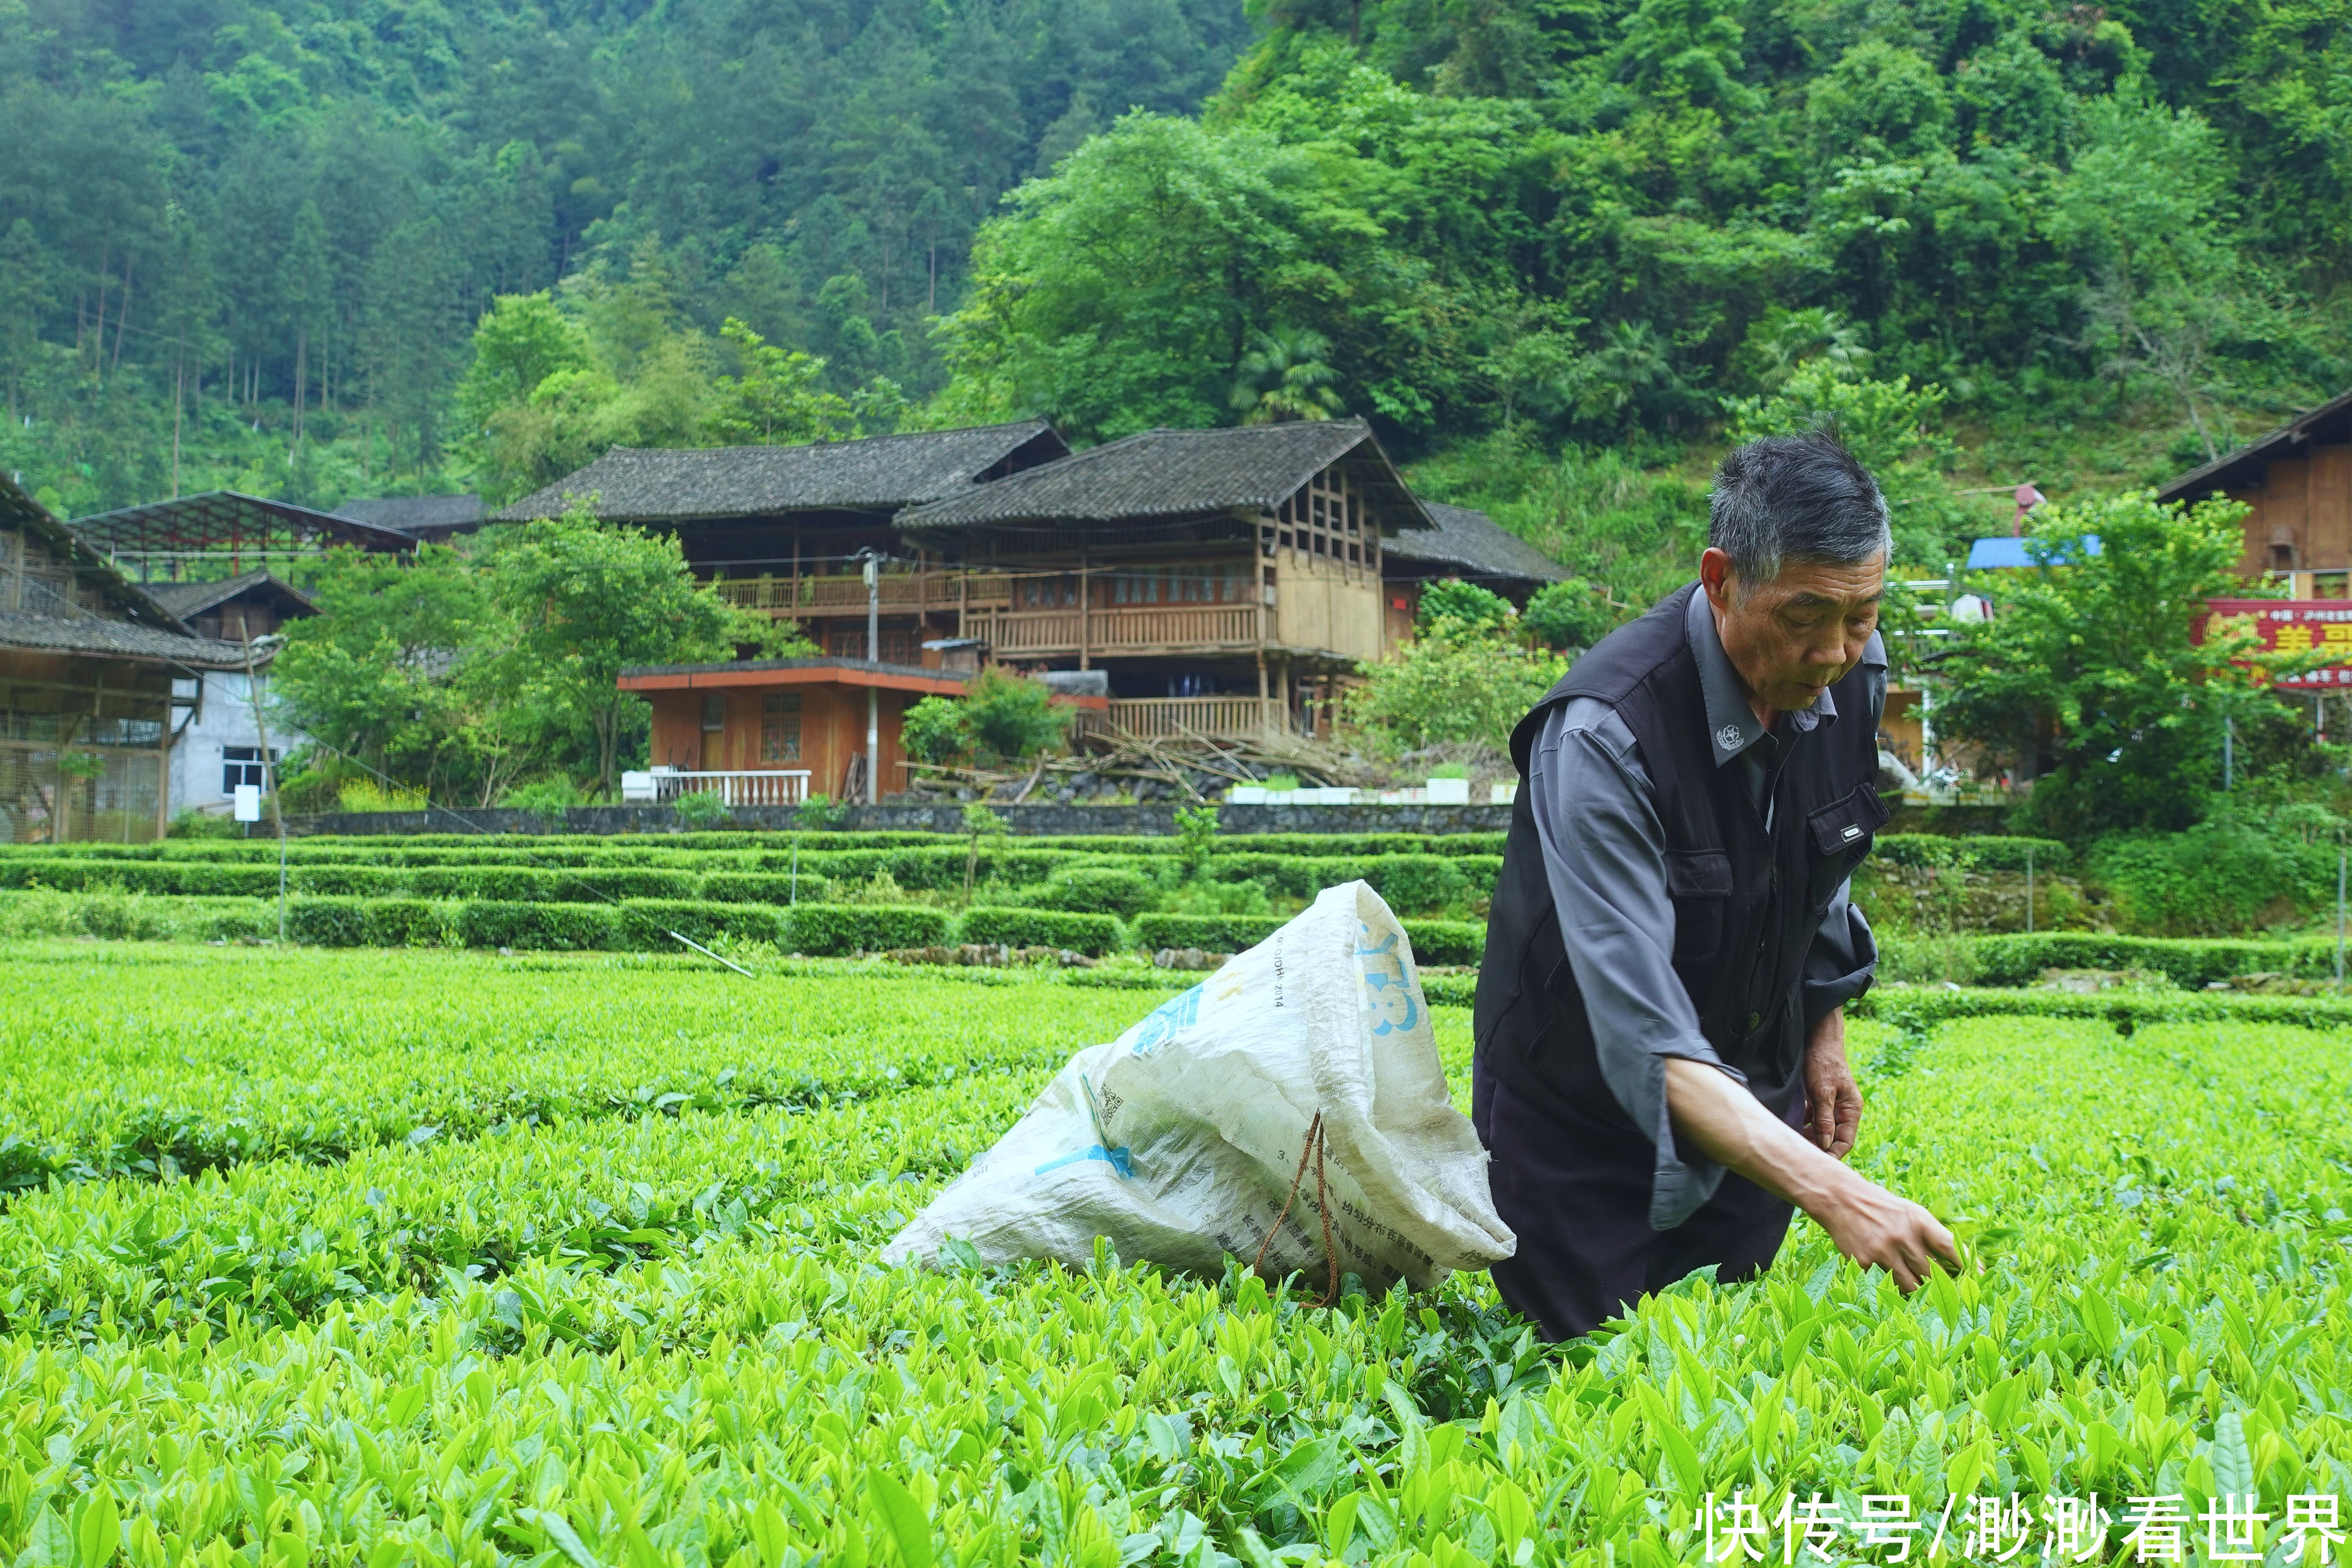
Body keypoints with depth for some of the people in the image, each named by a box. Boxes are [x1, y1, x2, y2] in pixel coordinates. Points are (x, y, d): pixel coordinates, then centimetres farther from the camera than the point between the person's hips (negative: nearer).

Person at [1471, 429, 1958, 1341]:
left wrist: (1824, 1036, 12)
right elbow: (1644, 1038, -39)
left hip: (1757, 1102, 6)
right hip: (1583, 1119, -5)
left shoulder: (1854, 677, -11)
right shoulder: (1605, 735, -33)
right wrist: (1833, 1194, -47)